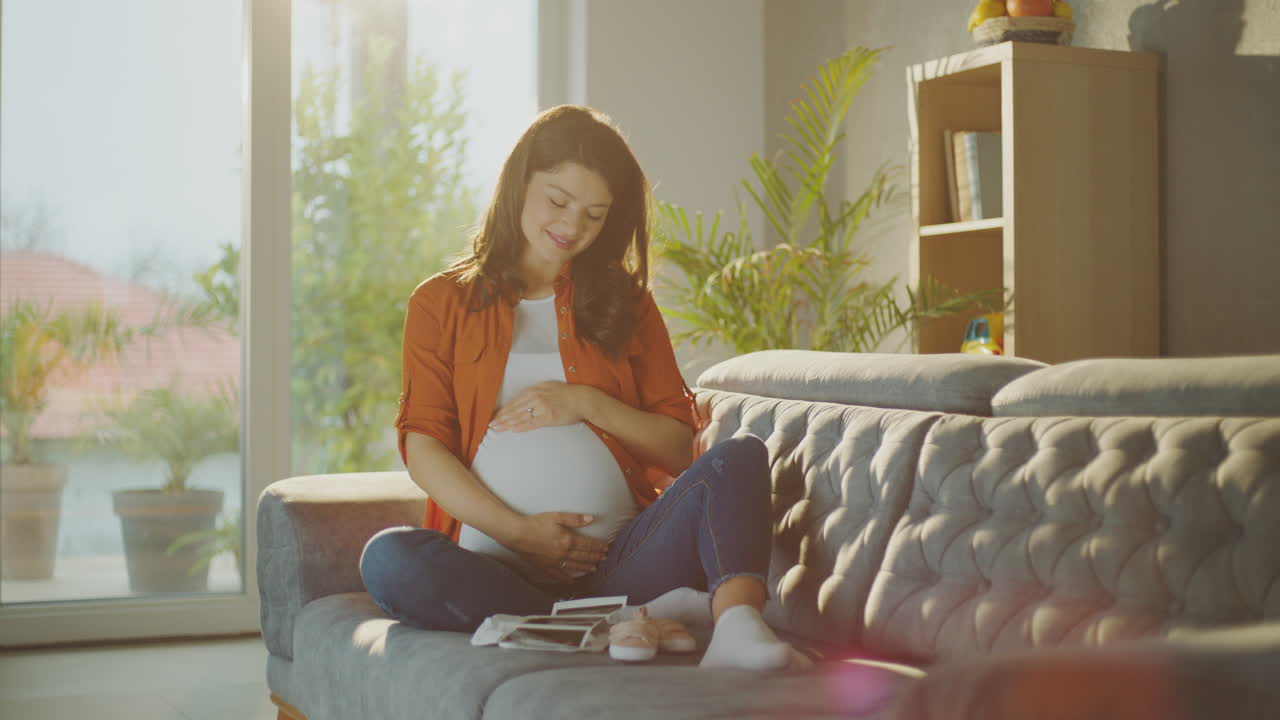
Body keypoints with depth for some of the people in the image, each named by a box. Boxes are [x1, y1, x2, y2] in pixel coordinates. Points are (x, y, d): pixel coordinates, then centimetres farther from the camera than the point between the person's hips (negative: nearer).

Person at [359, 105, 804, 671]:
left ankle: (737, 627, -50)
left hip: (621, 556, 1)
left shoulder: (625, 302, 19)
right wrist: (517, 530, -11)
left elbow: (678, 448, 13)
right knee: (387, 559, -33)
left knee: (740, 457, -23)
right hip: (498, 567, -1)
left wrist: (586, 403, -5)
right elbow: (422, 447, 3)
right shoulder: (442, 304, 14)